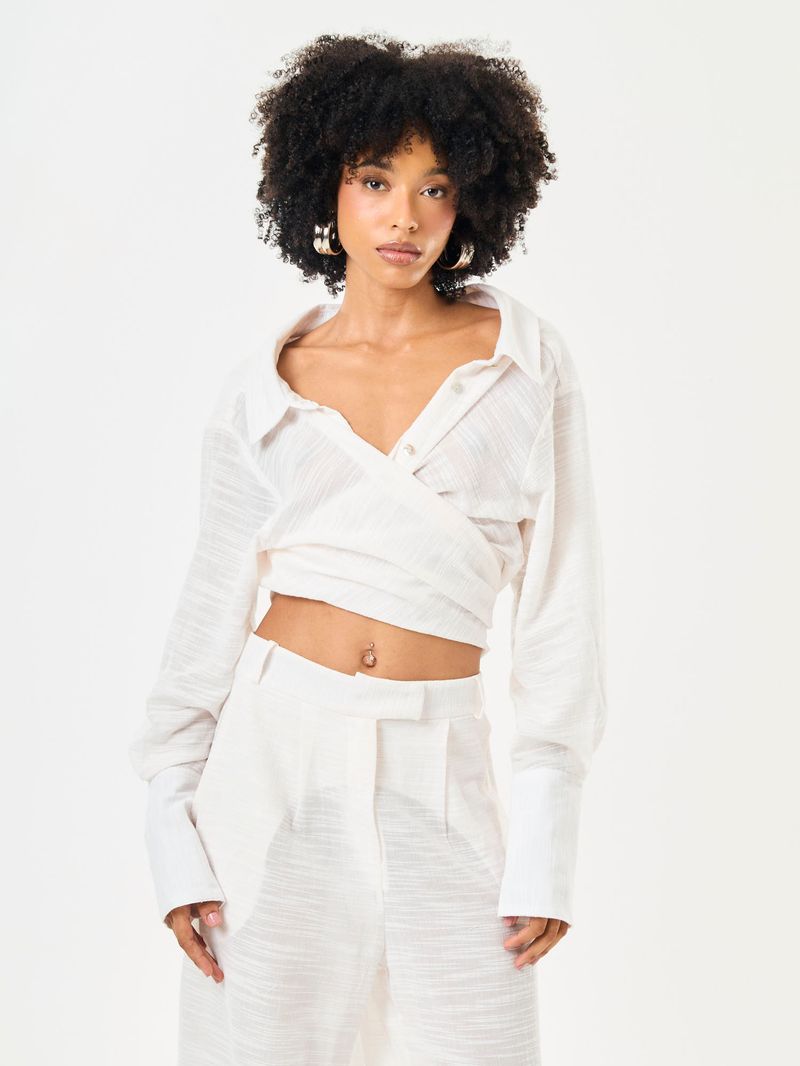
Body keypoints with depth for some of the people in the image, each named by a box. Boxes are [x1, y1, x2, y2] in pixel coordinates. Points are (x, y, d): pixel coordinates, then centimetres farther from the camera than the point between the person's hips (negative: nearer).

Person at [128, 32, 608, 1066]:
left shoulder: (525, 359, 1)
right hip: (276, 750, 1)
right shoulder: (266, 387, 4)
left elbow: (559, 603, -1)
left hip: (438, 772, -1)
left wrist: (545, 846, -6)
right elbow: (214, 606, 5)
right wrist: (175, 832, -2)